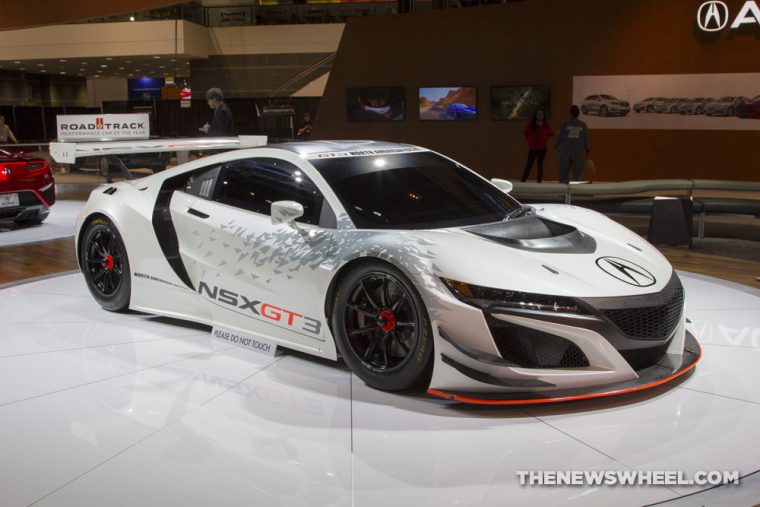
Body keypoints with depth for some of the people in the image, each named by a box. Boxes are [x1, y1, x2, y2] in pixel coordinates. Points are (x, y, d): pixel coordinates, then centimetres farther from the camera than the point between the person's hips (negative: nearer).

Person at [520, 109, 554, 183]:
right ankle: (523, 180, -2)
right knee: (529, 165, -3)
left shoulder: (546, 126, -3)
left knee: (540, 165, 4)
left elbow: (551, 133, 14)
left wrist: (545, 139, 5)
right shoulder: (531, 125, -3)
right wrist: (530, 140, 7)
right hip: (532, 148, 0)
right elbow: (525, 132, 14)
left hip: (542, 149, 0)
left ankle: (539, 181, 8)